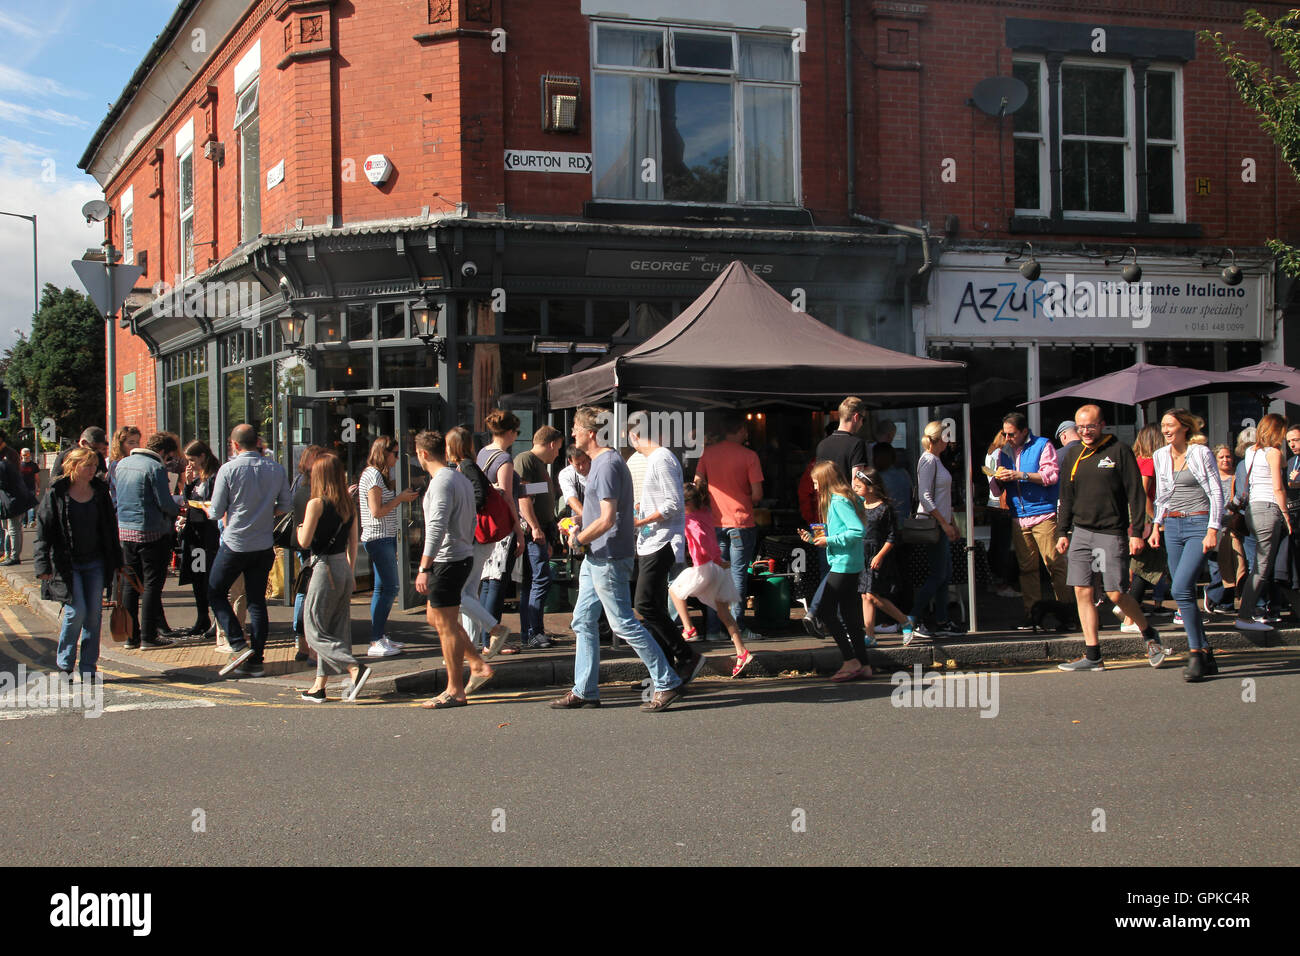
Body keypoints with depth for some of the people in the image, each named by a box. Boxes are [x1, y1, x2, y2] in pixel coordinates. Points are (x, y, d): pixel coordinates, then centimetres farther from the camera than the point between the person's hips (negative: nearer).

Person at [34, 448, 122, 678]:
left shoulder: (100, 492, 6)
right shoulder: (57, 494, -6)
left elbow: (110, 528, 13)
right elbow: (43, 529, -6)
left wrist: (116, 562, 13)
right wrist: (43, 565, -12)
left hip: (95, 562, 4)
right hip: (67, 563, -4)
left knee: (94, 612, 2)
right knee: (76, 610, -11)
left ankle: (88, 667, 11)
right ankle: (65, 663, 7)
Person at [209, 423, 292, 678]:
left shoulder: (229, 469, -11)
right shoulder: (276, 469, 0)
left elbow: (216, 512, -7)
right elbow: (285, 506, 7)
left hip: (235, 544, -4)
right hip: (264, 545, 4)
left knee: (216, 593, 11)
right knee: (257, 600, 10)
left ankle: (239, 646, -3)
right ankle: (255, 660, 7)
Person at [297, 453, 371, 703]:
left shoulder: (317, 504, -14)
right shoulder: (349, 504, 6)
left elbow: (305, 542, -14)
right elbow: (353, 543, 11)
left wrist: (300, 528, 7)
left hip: (325, 568, -7)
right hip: (344, 569, 7)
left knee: (315, 631, 0)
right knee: (336, 631, 11)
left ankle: (355, 668, -17)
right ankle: (320, 685, 18)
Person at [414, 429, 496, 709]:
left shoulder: (441, 482, -16)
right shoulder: (461, 478, 15)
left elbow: (437, 527, -24)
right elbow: (470, 523, 21)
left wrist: (424, 567, -24)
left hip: (447, 560, -10)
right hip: (463, 557, 10)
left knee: (446, 625, -4)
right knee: (434, 617, 19)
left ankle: (455, 691, 1)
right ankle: (478, 665, 18)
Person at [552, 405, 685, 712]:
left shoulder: (607, 465, -18)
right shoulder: (601, 462, 14)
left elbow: (607, 519, -24)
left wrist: (578, 539, -12)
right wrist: (580, 531, 15)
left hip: (609, 558, -11)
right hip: (596, 557, 11)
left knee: (624, 624, -5)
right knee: (583, 622, 12)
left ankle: (667, 683, 1)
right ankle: (585, 691, 18)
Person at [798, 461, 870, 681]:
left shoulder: (839, 501, -14)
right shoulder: (836, 499, 16)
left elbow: (858, 531, -23)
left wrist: (830, 540, -17)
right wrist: (814, 538, 14)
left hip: (843, 565, -10)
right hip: (852, 566, 10)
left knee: (825, 610, -7)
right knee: (849, 615, 10)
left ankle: (851, 661, -6)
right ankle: (864, 664, 12)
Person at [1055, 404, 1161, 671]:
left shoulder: (1119, 451, -2)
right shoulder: (1072, 454, 11)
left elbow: (1136, 494, -4)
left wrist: (1137, 532, -9)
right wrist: (1062, 532, 11)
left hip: (1111, 533, -5)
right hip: (1080, 532, 5)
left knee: (1115, 593, -7)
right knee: (1082, 592, -1)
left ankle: (1149, 634, 19)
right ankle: (1092, 656, 4)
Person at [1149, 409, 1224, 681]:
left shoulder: (1201, 454, -5)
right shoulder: (1160, 456, 11)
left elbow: (1216, 493, -5)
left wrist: (1212, 531, -13)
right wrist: (1157, 525, 13)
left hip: (1198, 525, -6)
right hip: (1172, 526, 6)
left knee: (1181, 589, -19)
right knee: (1185, 593, 5)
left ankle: (1195, 653, -13)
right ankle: (1205, 654, 12)